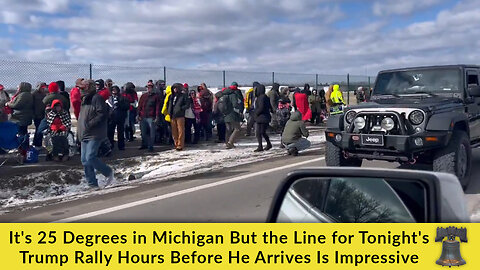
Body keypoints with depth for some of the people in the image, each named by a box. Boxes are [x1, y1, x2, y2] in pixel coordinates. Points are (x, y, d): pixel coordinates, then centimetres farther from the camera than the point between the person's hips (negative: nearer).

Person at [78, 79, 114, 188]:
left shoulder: (96, 98, -9)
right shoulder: (84, 100, 20)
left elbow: (102, 114, -19)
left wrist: (90, 124, -21)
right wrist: (80, 131, 19)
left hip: (94, 135, -9)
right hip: (85, 135, 10)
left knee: (90, 158, -16)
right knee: (85, 160, 6)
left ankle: (109, 173, 5)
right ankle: (93, 184, 13)